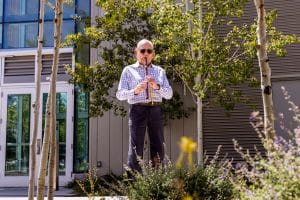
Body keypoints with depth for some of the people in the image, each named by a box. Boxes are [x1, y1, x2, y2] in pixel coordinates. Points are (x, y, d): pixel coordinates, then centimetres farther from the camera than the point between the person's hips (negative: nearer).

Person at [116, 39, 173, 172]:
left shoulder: (160, 71, 16)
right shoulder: (129, 70, 8)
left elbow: (169, 95, 9)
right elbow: (119, 95, 1)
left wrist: (157, 86, -11)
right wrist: (134, 91, -17)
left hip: (156, 110, 3)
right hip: (137, 110, -3)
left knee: (158, 150, 5)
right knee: (136, 150, -6)